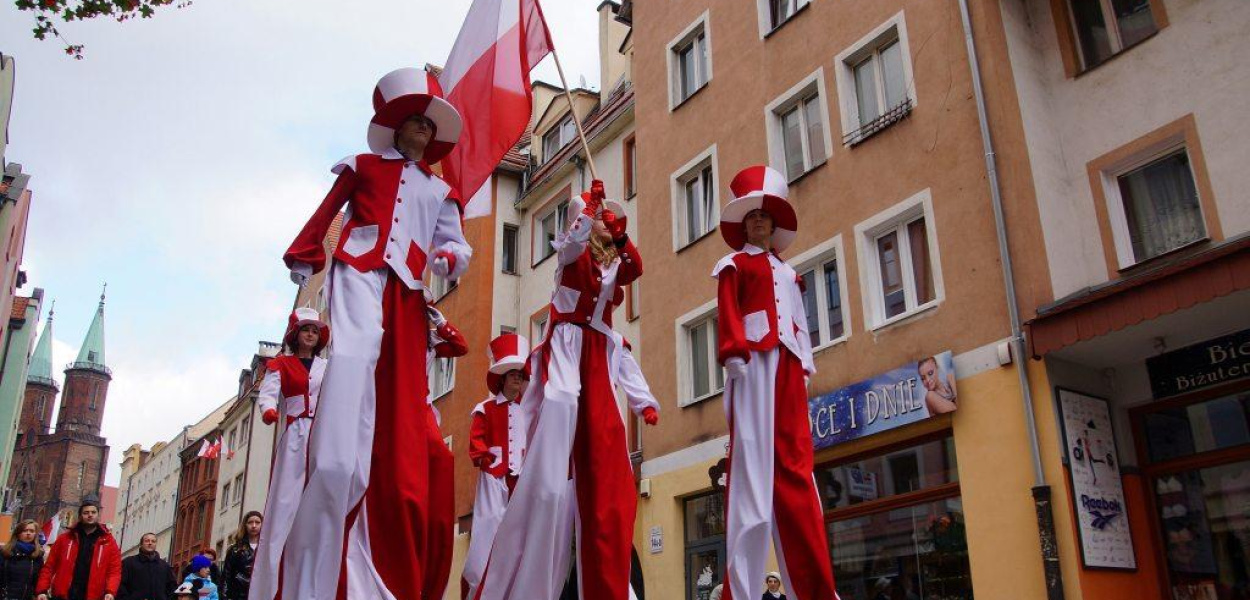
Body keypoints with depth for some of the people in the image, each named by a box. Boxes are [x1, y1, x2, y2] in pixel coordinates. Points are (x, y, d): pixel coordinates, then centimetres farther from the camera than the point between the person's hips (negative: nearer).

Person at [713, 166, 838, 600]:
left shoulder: (786, 272, 28)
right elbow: (727, 312, -2)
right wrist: (733, 353, -16)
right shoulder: (735, 264, 12)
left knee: (795, 465, 0)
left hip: (787, 363, 6)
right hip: (755, 361, -6)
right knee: (753, 458, -12)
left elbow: (798, 323, 23)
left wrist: (803, 364, 12)